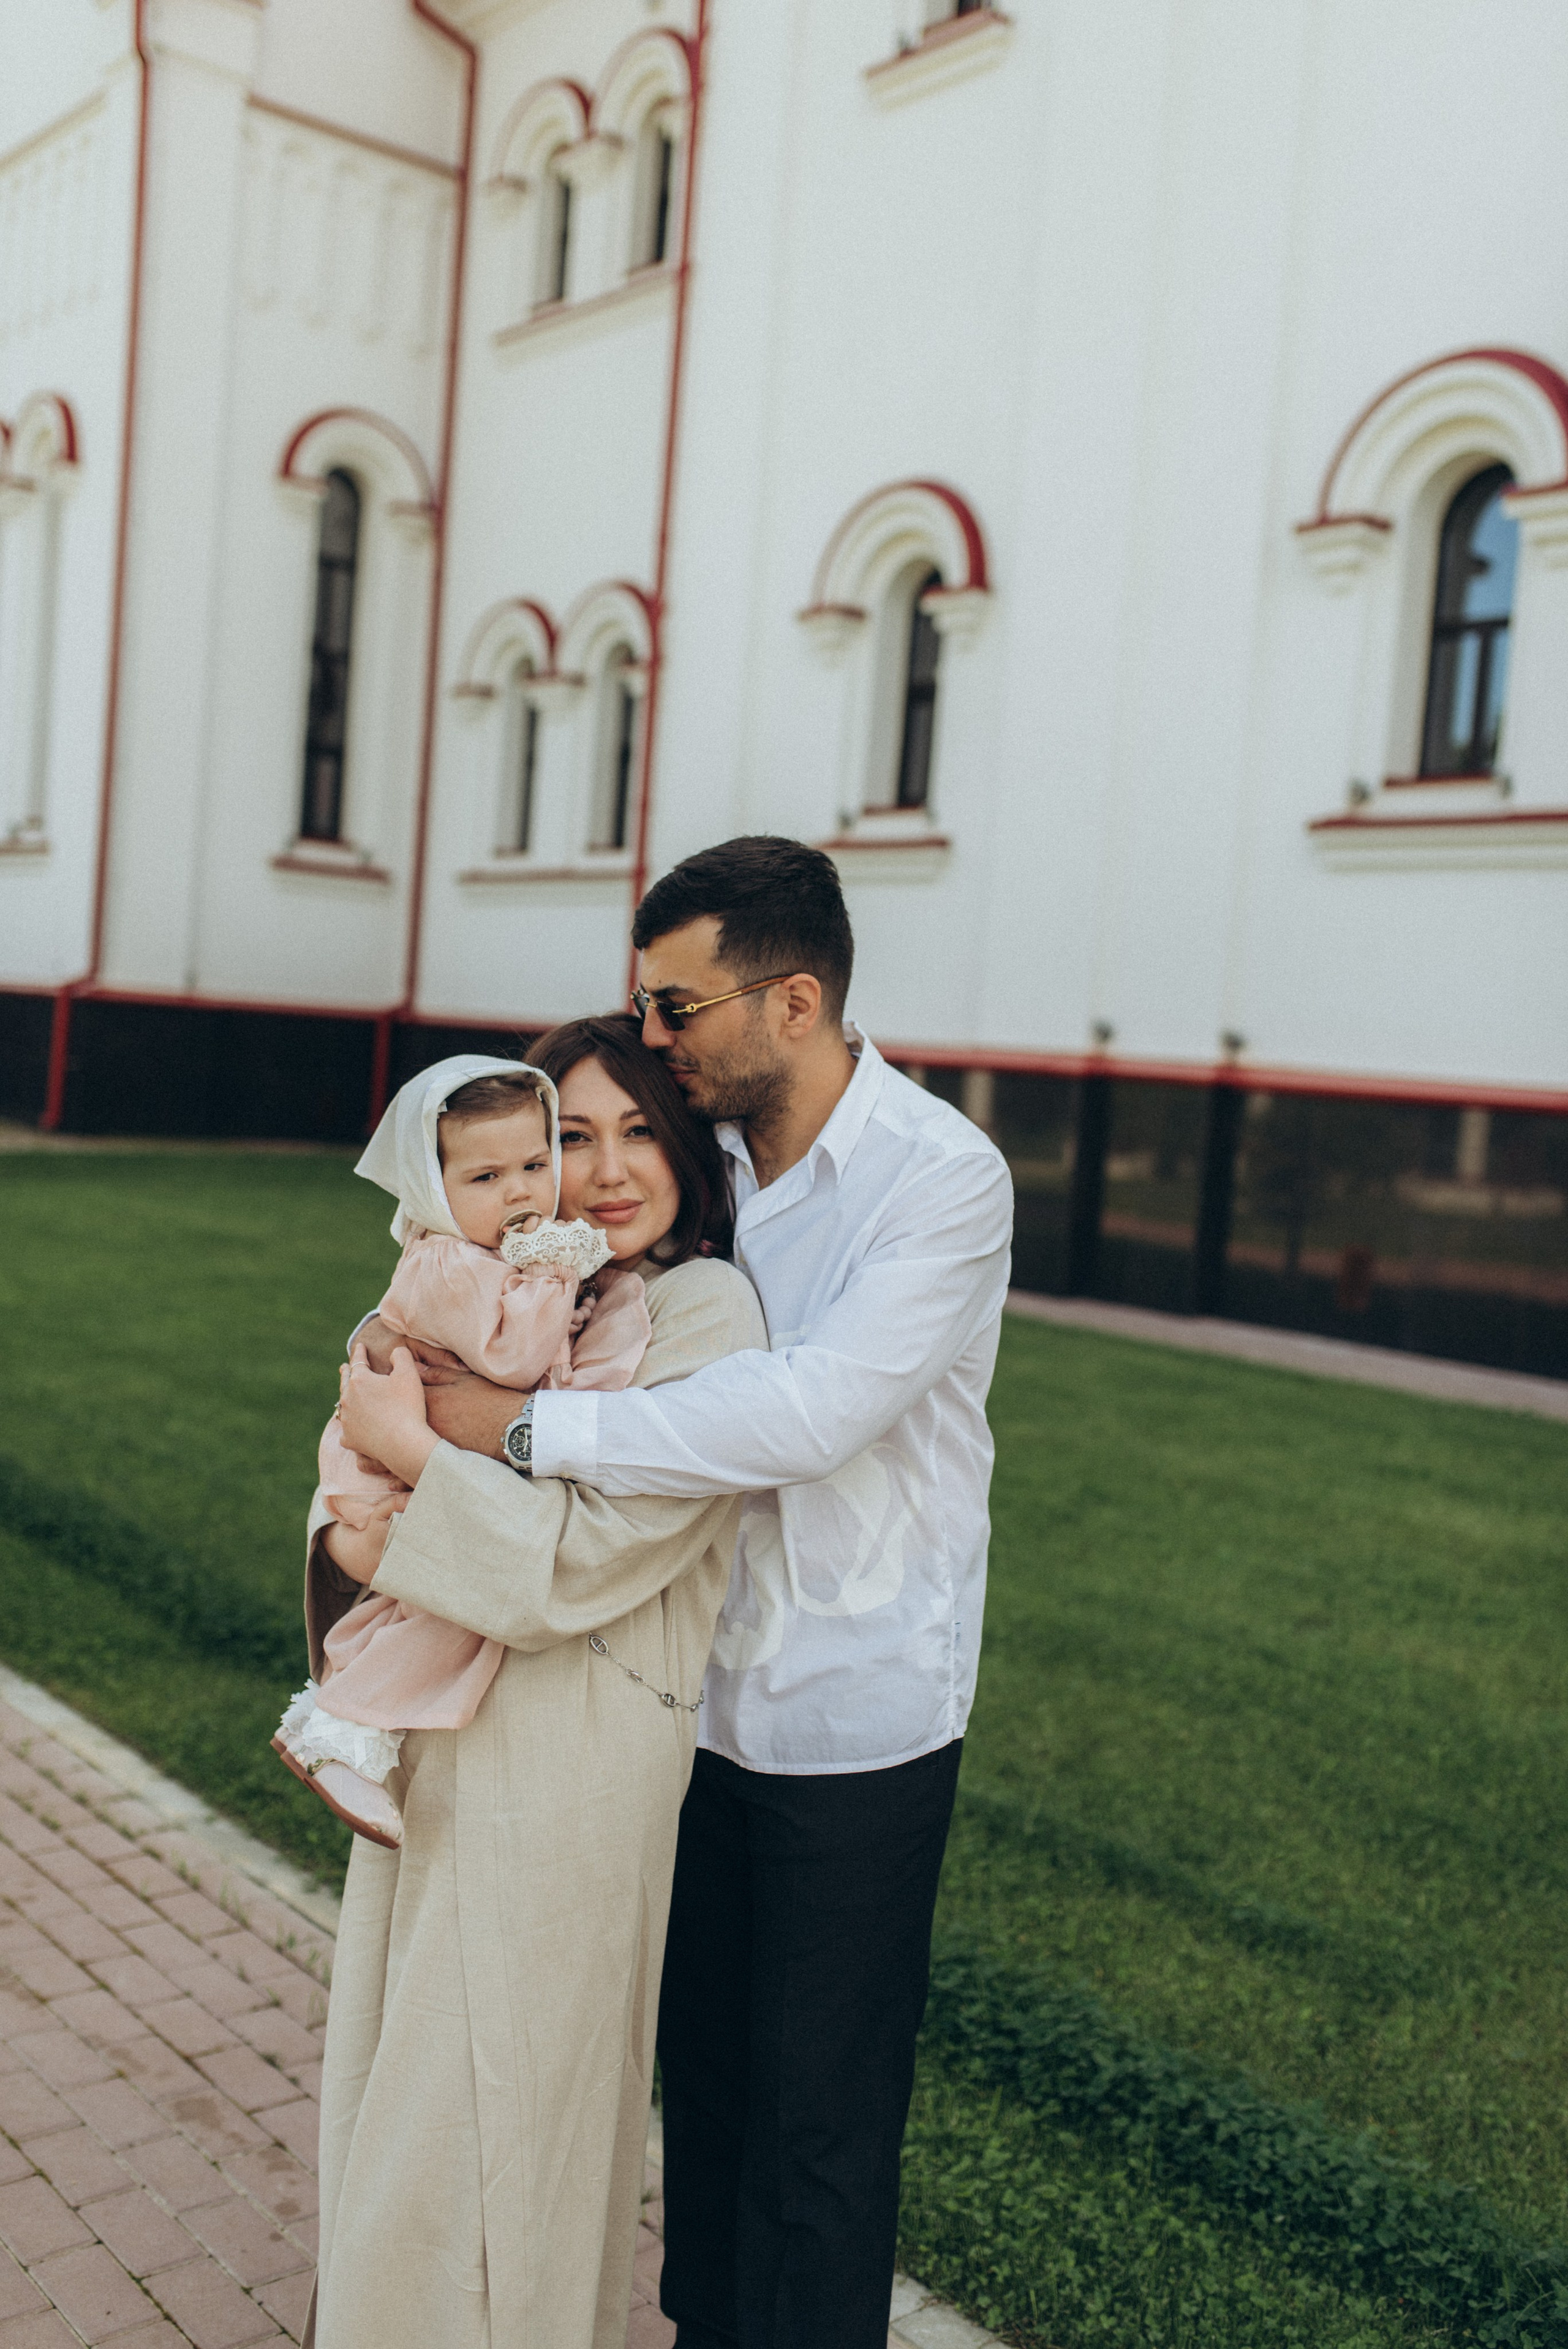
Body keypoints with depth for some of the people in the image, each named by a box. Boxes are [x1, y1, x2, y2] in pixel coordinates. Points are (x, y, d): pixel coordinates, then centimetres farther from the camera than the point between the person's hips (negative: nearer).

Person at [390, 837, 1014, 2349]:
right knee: (701, 2064, 20)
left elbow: (810, 1413, -30)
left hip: (854, 1725, -6)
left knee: (821, 2117, 8)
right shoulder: (708, 1160, 1)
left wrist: (528, 1429, -27)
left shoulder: (946, 1178, -18)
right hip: (707, 1699, 6)